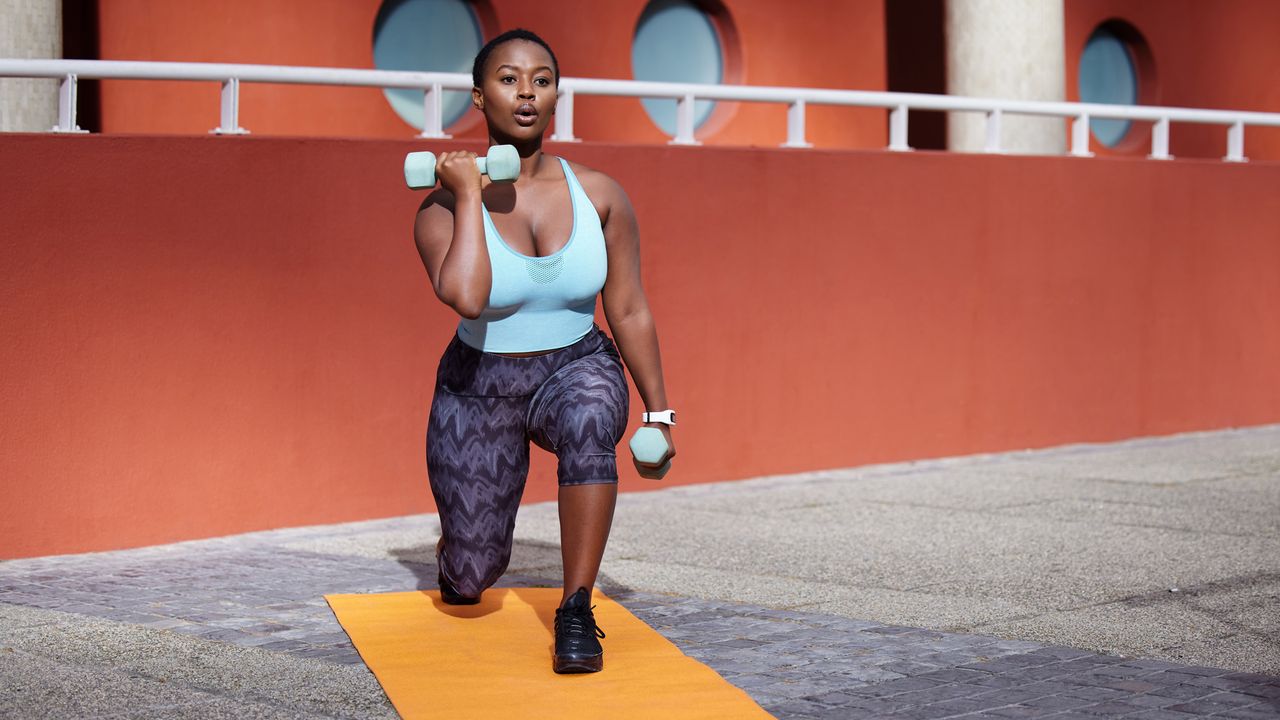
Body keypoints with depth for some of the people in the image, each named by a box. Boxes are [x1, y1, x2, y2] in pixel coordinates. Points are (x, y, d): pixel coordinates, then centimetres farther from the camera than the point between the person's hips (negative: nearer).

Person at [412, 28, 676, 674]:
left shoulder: (599, 195, -9)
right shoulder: (443, 208, -16)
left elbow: (630, 312, -1)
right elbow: (466, 298, -36)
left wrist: (658, 413, 2)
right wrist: (469, 194, -27)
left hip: (577, 370, 1)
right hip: (481, 386, 0)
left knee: (589, 417, -39)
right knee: (471, 581, 0)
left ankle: (576, 611, -28)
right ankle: (460, 544, 41)